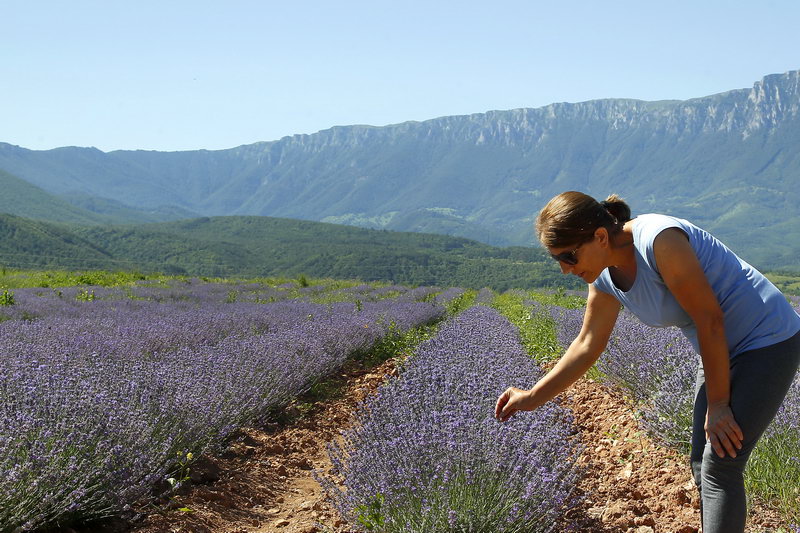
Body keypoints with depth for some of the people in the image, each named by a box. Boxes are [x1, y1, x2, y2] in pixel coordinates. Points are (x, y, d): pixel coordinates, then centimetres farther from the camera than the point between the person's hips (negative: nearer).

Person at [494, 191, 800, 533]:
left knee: (719, 467, -9)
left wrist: (717, 405, -17)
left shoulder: (660, 239, -29)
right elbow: (588, 345, 9)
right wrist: (533, 397, 8)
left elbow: (710, 319, -24)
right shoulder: (604, 277, -3)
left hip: (769, 341, -8)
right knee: (702, 464, 11)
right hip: (727, 350, 8)